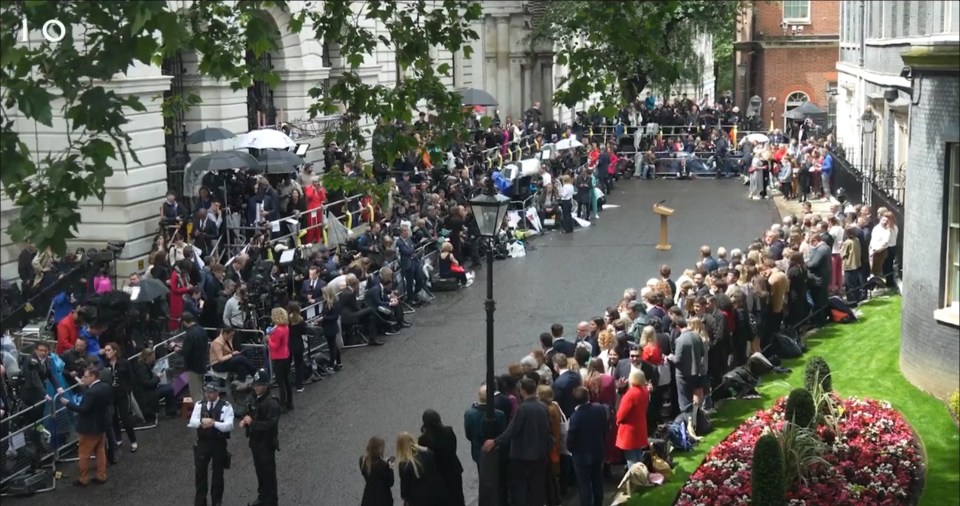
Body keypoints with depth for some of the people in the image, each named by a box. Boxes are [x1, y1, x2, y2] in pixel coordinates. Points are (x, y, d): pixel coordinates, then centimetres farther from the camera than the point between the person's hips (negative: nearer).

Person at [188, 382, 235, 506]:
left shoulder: (226, 406, -9)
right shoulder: (199, 405, 3)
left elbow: (229, 426, -19)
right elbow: (191, 423, -5)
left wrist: (213, 423, -32)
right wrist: (202, 421, -26)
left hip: (219, 443, -3)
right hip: (202, 442, 3)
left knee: (218, 473, 10)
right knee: (200, 472, 8)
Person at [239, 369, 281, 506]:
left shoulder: (272, 403, -21)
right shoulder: (256, 399, 6)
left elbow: (271, 424, -28)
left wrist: (252, 422, -24)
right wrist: (246, 421, -1)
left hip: (267, 443, -8)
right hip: (256, 441, 8)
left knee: (268, 473, 2)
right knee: (260, 471, 19)